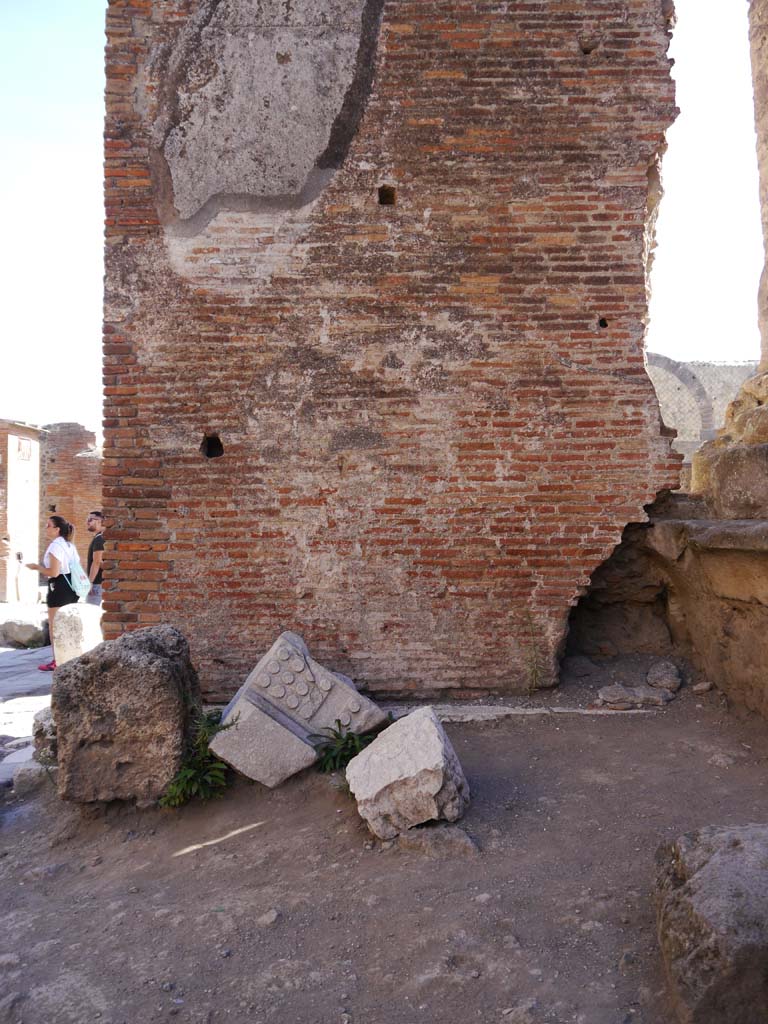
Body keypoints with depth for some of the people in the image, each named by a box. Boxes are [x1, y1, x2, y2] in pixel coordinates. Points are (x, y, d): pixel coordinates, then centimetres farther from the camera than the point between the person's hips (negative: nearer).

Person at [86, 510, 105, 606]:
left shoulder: (98, 539, -14)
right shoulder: (101, 538, 15)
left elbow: (97, 562, -21)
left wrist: (89, 582, -20)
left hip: (97, 583, -10)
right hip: (101, 582, 10)